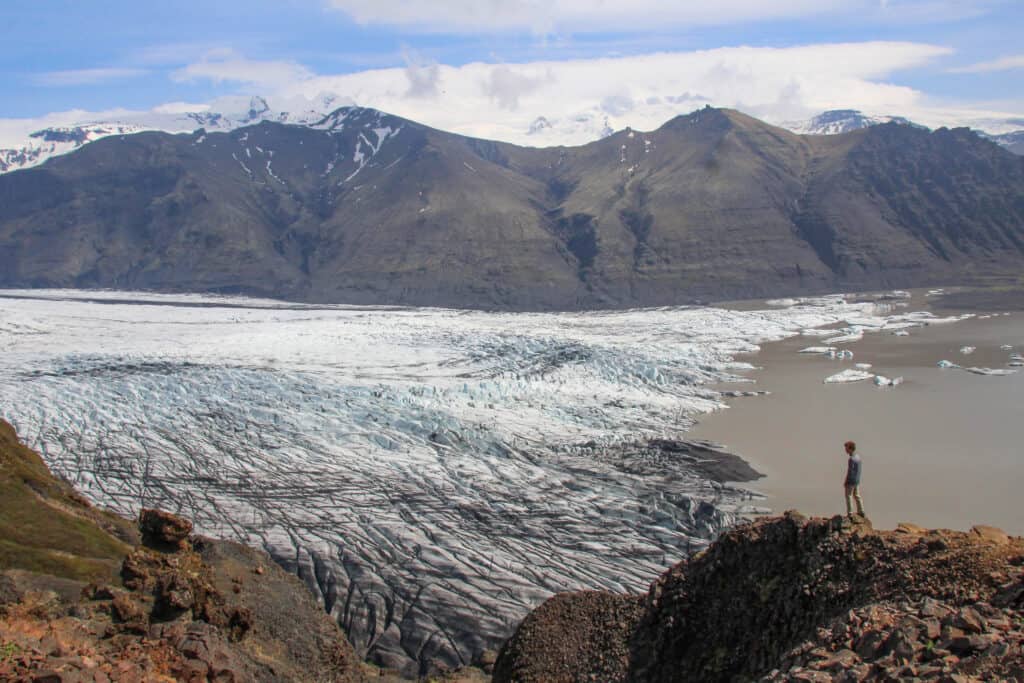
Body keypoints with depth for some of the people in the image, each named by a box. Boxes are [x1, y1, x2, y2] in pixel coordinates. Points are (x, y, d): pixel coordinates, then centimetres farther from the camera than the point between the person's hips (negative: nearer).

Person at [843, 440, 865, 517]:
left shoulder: (851, 459, -23)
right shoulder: (858, 457, 5)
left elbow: (850, 472, -21)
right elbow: (859, 470, 12)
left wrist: (845, 482, -13)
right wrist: (857, 479, 20)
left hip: (851, 481, -8)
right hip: (857, 480, 8)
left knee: (848, 496, 2)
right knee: (857, 495, 19)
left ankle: (850, 513, 5)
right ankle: (861, 511, 25)